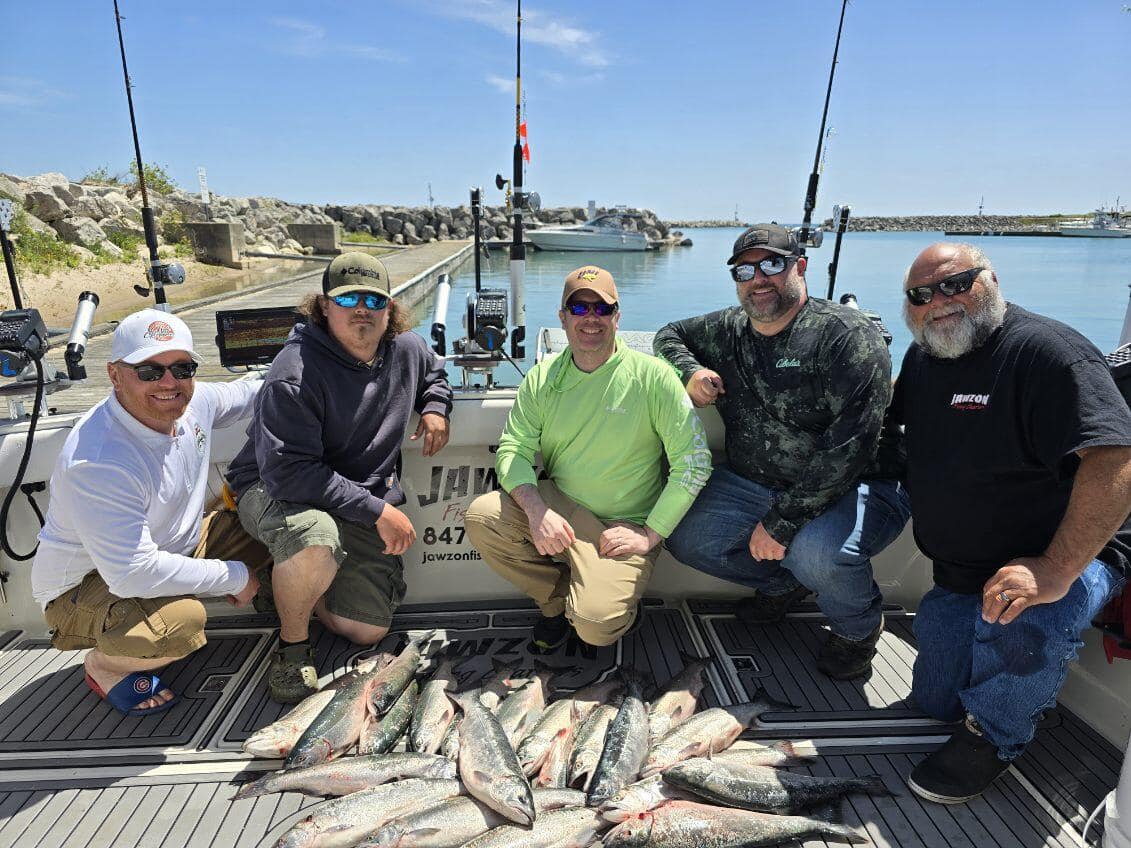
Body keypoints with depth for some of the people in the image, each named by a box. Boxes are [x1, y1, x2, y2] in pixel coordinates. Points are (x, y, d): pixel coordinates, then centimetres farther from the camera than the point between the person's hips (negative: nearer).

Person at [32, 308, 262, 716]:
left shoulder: (194, 400, -11)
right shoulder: (97, 462, -34)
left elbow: (245, 392, 13)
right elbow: (133, 573, -36)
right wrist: (234, 576, -27)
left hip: (173, 547, 8)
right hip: (85, 586, -8)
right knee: (181, 621, -36)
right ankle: (105, 664, -1)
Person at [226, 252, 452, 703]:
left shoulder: (406, 348, -2)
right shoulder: (295, 373, -24)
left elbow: (434, 373, 23)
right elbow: (288, 471, -29)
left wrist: (435, 407, 0)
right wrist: (377, 510, -30)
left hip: (369, 500, 6)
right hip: (275, 492, -5)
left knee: (367, 630, -3)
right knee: (316, 542, -42)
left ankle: (291, 584, 27)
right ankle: (291, 645, -9)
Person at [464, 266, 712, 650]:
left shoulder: (652, 376, -10)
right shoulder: (543, 376, 1)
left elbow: (693, 461, -11)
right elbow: (513, 449, -2)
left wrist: (649, 535, -13)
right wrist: (536, 510, -21)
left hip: (623, 527, -4)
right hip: (557, 507, 5)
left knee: (596, 626, -25)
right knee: (481, 515, -20)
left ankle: (620, 598, 15)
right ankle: (559, 599, 4)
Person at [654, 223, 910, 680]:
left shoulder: (846, 334, -17)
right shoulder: (726, 330, 3)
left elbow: (850, 444, -25)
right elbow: (670, 335, 22)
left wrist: (781, 521, -27)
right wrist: (690, 371, -3)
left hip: (857, 486, -6)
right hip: (752, 482, 6)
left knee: (817, 551, -36)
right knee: (685, 538, -7)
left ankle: (858, 628, 3)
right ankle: (784, 583, 20)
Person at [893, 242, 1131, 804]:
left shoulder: (1046, 351, -22)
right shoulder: (921, 359, 2)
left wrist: (1056, 570, -38)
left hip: (1068, 554, -6)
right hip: (959, 572, 7)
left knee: (1021, 629, -39)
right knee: (936, 702, 11)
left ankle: (994, 737, -8)